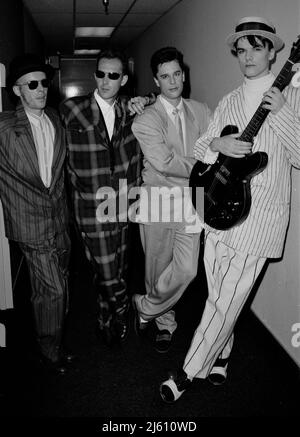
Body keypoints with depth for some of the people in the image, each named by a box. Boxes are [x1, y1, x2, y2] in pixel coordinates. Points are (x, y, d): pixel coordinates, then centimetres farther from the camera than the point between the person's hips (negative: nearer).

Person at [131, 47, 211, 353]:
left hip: (190, 204, 3)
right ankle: (165, 322, 35)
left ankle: (146, 307, 23)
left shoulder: (201, 111, 9)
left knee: (187, 270, -3)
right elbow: (164, 162, -19)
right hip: (158, 204, -3)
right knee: (158, 270, 9)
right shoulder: (145, 121, -7)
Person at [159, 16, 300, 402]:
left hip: (258, 215, -5)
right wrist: (217, 144, -10)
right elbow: (200, 150, 12)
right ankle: (219, 356, 36)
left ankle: (188, 371, 13)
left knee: (225, 301, -2)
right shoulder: (228, 102, 14)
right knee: (219, 294, 15)